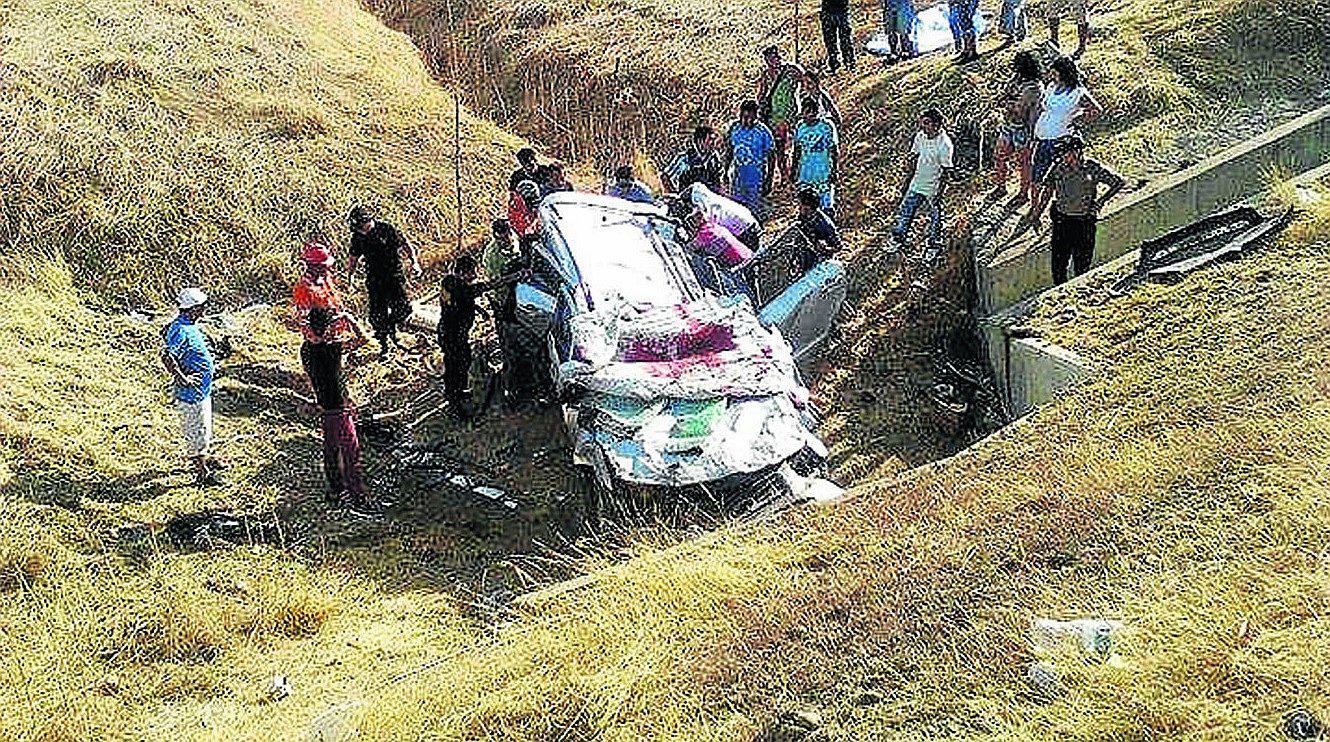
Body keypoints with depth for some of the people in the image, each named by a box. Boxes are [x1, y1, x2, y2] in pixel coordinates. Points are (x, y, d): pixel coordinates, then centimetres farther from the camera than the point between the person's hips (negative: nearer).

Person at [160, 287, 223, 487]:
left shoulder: (192, 327, 6)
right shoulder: (180, 331, -26)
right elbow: (167, 358, -34)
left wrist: (210, 368, 18)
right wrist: (183, 379, -27)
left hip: (203, 389, 10)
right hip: (191, 394, -10)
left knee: (204, 428, 26)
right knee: (196, 431, 1)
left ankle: (202, 458, 43)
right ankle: (200, 473, 10)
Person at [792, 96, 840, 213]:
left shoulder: (827, 126, -5)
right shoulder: (800, 127, 8)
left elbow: (834, 150, -2)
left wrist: (835, 170, -4)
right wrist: (795, 168, 20)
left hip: (824, 171, -4)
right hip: (805, 171, 4)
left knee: (827, 204, -4)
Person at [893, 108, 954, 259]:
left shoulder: (944, 143, -21)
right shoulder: (921, 136, -1)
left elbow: (946, 171, -18)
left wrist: (940, 192, -19)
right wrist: (908, 181, 16)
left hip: (933, 188, -6)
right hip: (916, 183, 6)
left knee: (935, 217, 6)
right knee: (906, 211, 13)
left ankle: (934, 247, 23)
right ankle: (899, 240, 28)